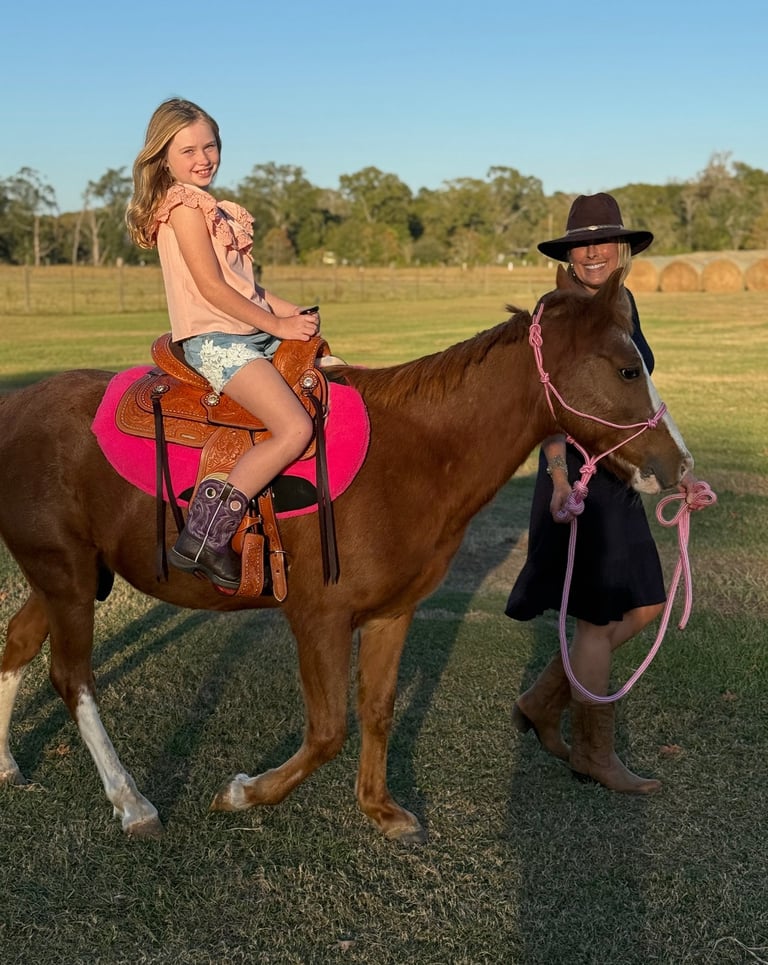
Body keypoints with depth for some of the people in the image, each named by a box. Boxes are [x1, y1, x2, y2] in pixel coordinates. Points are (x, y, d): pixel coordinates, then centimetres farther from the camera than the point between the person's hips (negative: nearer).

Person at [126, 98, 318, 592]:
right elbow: (212, 286, -15)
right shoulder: (185, 204, -7)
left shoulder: (213, 207, 21)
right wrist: (278, 325, -12)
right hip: (215, 340, -10)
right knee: (295, 428, -25)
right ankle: (204, 538, -23)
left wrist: (294, 311, 8)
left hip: (252, 334, 10)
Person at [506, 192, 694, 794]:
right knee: (599, 618, 1)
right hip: (577, 476, -8)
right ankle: (595, 755, 20)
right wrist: (561, 481, -30)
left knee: (644, 606, 14)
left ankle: (542, 703, 26)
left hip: (619, 478, 9)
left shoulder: (624, 305, 11)